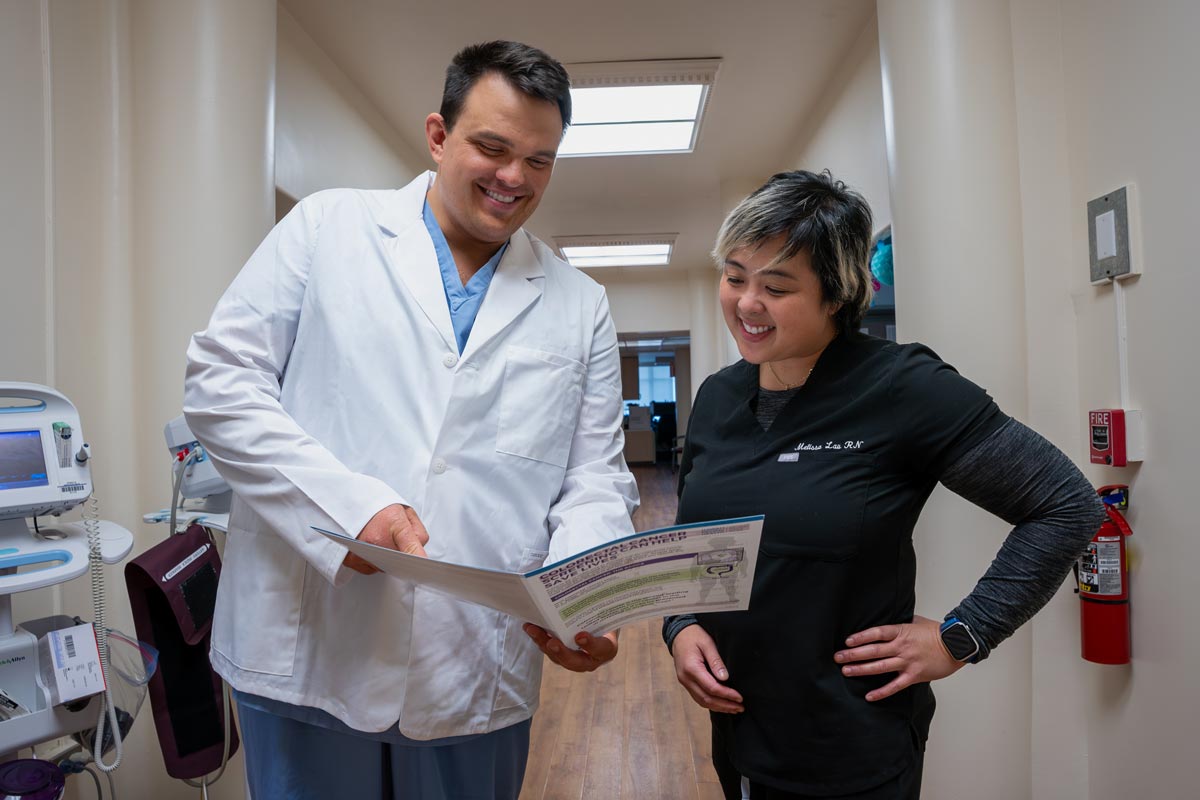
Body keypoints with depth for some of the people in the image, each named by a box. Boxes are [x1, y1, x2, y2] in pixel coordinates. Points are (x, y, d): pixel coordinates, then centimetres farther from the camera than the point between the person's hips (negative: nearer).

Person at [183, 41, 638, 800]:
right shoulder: (328, 227, 2)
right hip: (309, 655, -1)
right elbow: (221, 378, -4)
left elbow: (596, 483, 4)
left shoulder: (580, 306, 6)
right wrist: (348, 504, -18)